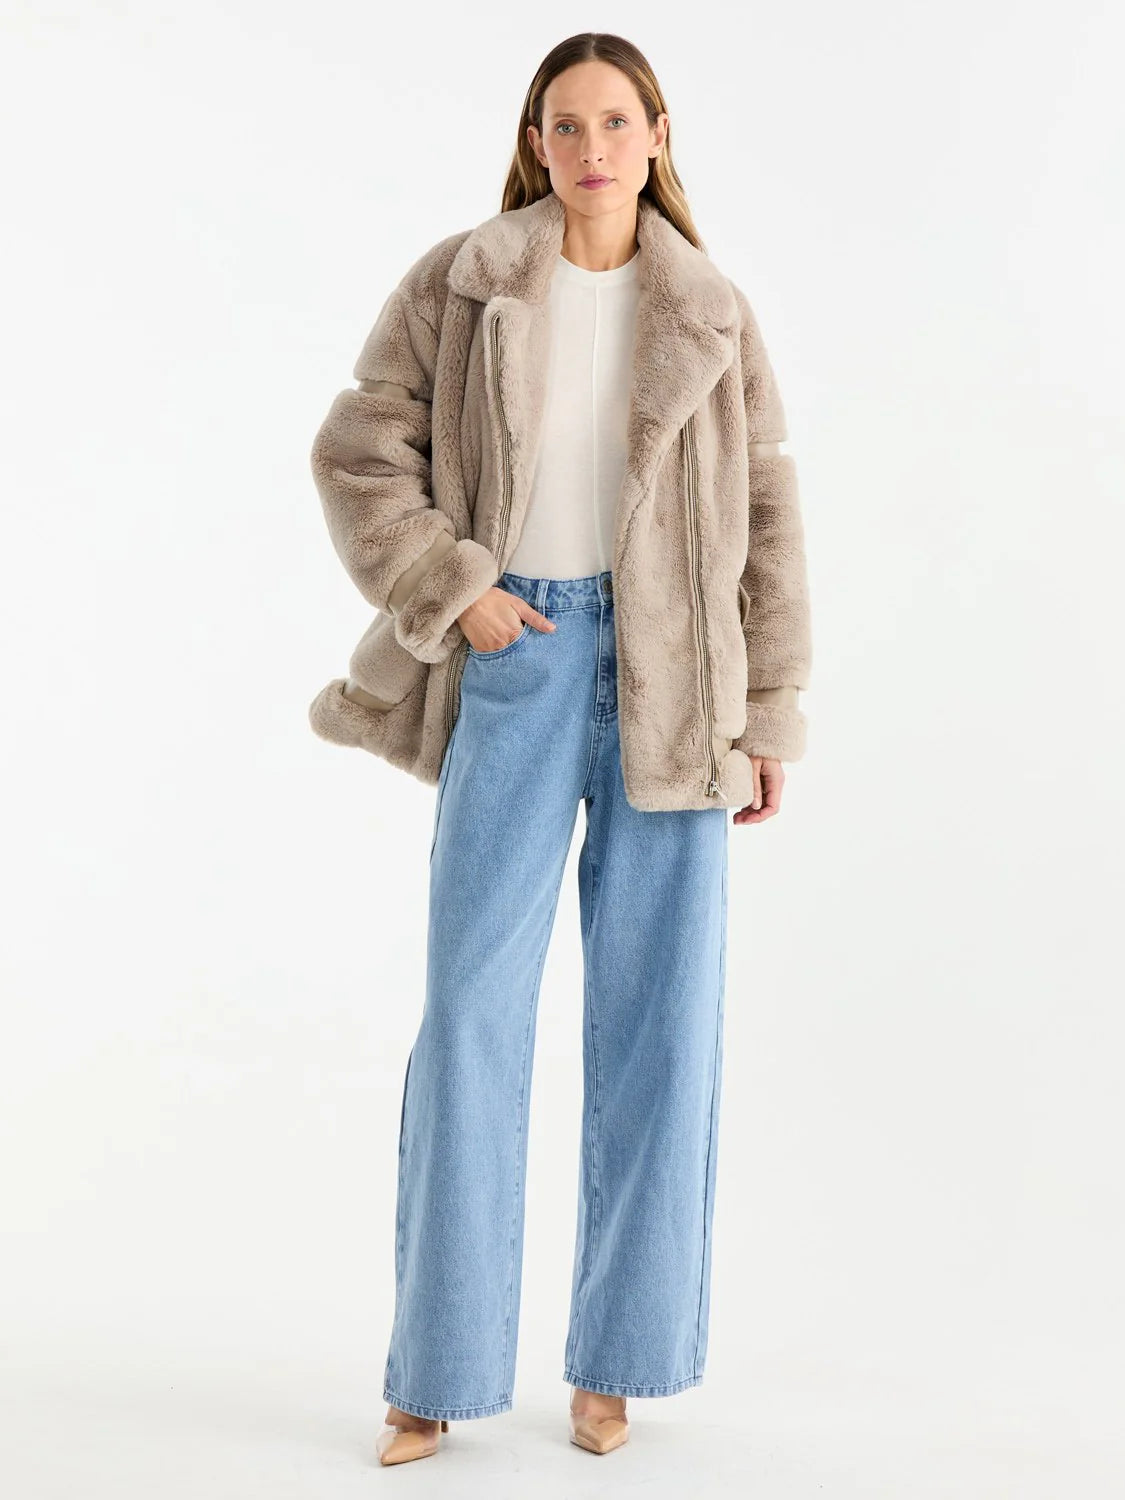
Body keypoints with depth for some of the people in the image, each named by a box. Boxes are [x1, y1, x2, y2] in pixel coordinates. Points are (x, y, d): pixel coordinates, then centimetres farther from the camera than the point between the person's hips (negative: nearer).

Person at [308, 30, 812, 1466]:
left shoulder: (712, 316, 6)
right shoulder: (456, 285, 3)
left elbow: (764, 522, 7)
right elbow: (359, 456, 2)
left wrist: (769, 714, 3)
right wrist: (451, 594, -11)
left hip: (672, 685, 1)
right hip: (516, 664, -1)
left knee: (658, 1014, 2)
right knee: (471, 1011, -2)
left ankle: (613, 1360, 17)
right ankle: (436, 1372, 10)